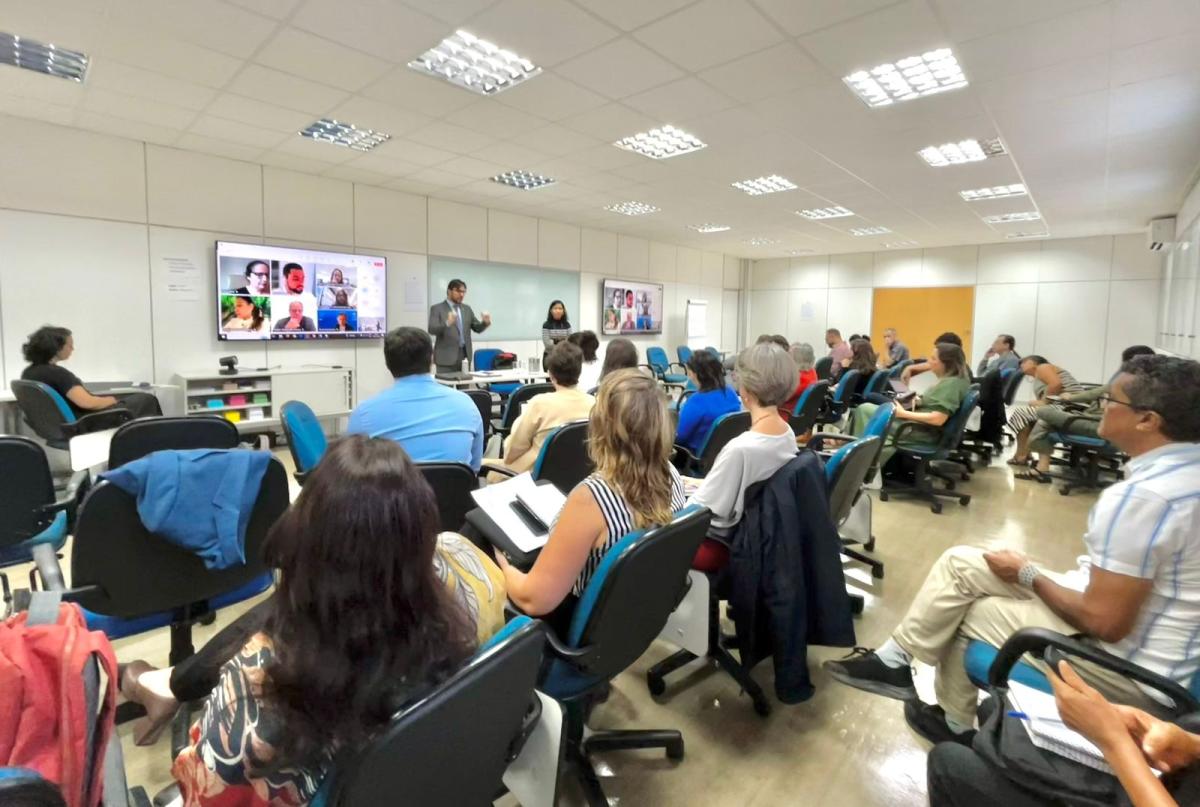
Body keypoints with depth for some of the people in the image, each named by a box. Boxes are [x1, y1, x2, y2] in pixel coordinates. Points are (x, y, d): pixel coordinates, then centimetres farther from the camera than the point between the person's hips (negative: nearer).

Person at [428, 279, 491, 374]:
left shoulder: (467, 308, 14)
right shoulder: (437, 308, -1)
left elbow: (477, 328, 13)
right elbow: (432, 329, -14)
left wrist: (485, 322, -9)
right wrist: (447, 323, -33)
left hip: (465, 355, 5)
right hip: (446, 357, -5)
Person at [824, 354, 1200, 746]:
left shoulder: (1140, 495, -30)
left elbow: (1104, 622, -26)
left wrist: (1028, 574, -10)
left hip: (1134, 668, -8)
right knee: (960, 563, 4)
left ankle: (954, 724, 29)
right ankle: (896, 660, 16)